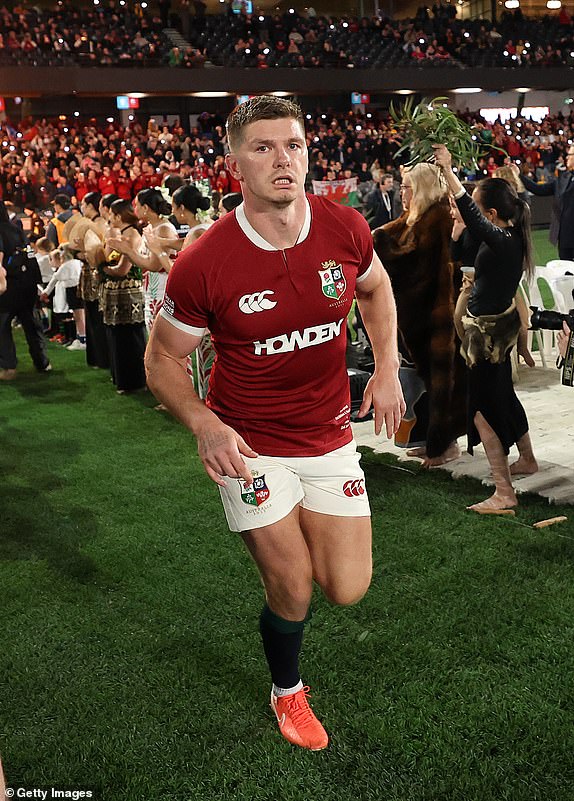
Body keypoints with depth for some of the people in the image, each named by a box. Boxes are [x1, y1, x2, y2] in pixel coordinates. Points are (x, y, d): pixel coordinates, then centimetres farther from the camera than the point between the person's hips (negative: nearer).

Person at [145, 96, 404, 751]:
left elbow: (374, 287, 14)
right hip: (249, 446, -3)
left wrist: (386, 367, 4)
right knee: (292, 591, 2)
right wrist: (204, 424, -24)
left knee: (347, 590, 4)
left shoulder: (345, 229, -9)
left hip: (329, 438, 3)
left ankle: (288, 531, 40)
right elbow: (162, 358, -7)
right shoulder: (203, 264, -20)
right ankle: (287, 691, 37)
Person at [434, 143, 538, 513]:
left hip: (489, 330, -10)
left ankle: (504, 492, -1)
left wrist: (448, 170, -36)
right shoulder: (511, 235, -1)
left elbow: (468, 213, -40)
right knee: (502, 395, 26)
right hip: (501, 323, 10)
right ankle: (527, 459, 45)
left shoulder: (502, 241, -26)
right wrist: (451, 170, 10)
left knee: (483, 408, -4)